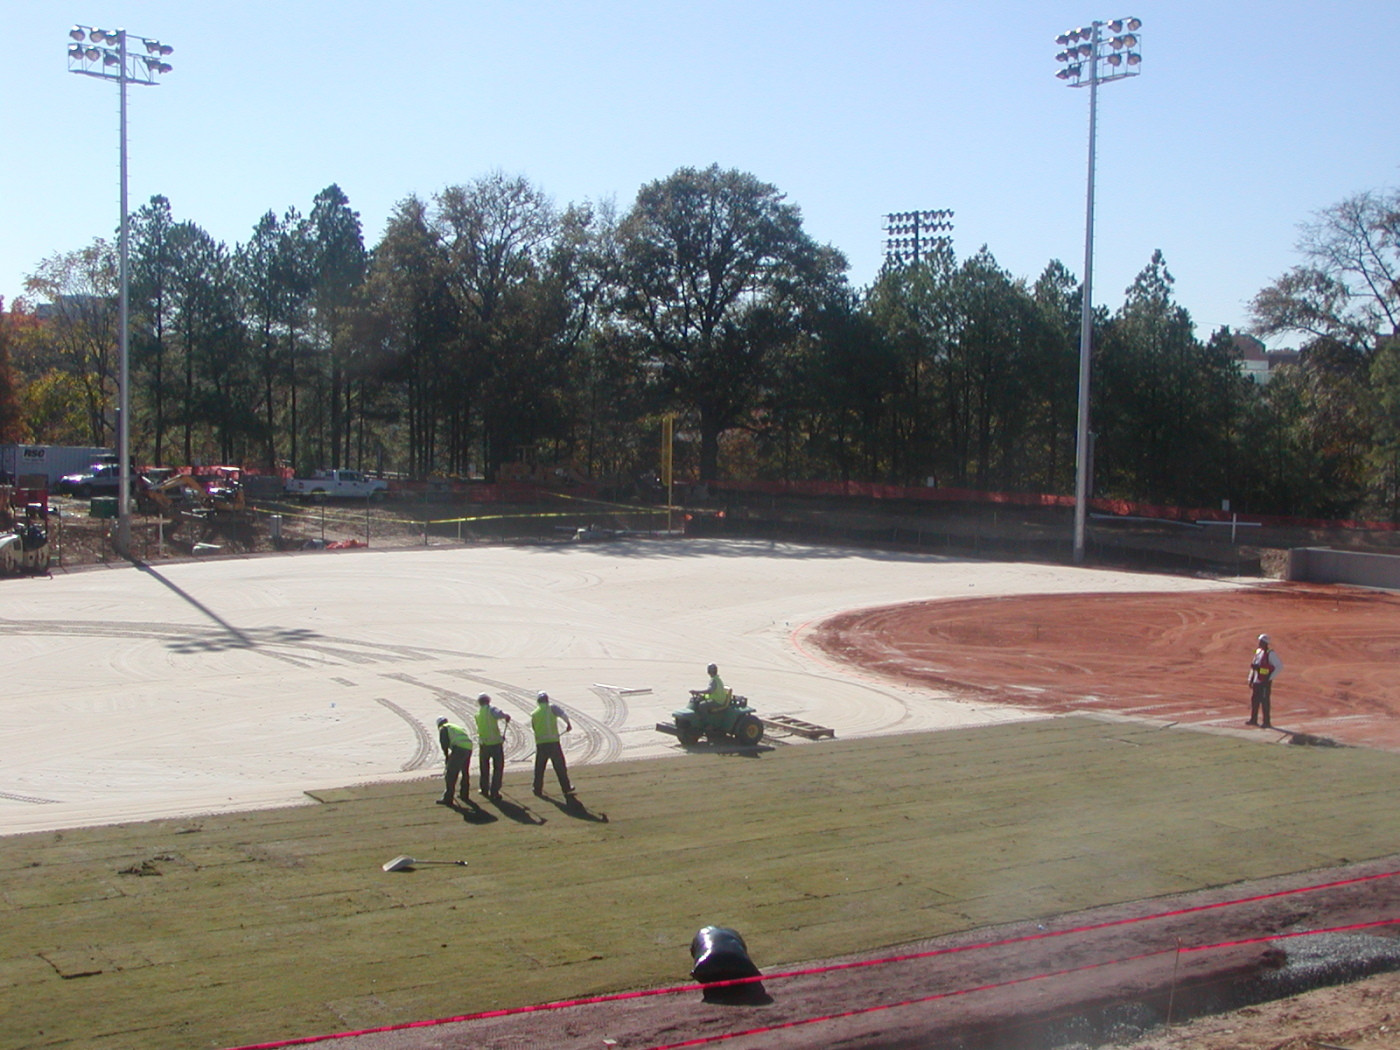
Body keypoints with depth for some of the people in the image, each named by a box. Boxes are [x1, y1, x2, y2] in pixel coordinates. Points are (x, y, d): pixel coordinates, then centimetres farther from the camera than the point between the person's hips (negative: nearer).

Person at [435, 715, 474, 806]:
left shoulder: (443, 728, 12)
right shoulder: (457, 726, 34)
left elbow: (444, 743, 1)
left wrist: (446, 757, 13)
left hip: (459, 749, -7)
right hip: (469, 748, 8)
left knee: (450, 774, -2)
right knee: (465, 773, 23)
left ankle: (448, 798, -3)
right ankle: (465, 795, 32)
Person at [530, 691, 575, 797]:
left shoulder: (534, 714, 10)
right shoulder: (552, 708, -1)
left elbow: (534, 728, 14)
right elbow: (563, 714, -16)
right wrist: (568, 724, -5)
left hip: (540, 744, 3)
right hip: (553, 742, -2)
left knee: (539, 768, 12)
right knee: (560, 766, 7)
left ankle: (538, 789, 14)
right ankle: (566, 788, 13)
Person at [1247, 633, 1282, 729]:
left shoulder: (1270, 654, -11)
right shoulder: (1258, 651, 13)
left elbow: (1279, 666, -14)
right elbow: (1253, 666, 22)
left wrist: (1270, 677, -14)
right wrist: (1251, 679, 18)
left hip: (1265, 682, -8)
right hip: (1256, 681, 8)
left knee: (1264, 701, -4)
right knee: (1254, 700, 11)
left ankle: (1267, 722, 2)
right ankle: (1253, 720, 21)